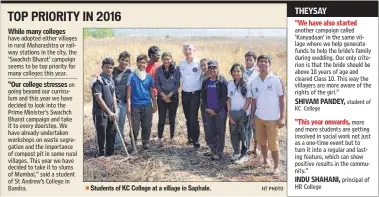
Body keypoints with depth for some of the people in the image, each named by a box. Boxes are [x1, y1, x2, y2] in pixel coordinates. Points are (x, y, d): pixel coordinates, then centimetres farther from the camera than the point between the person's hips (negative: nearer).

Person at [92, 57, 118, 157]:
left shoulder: (111, 80, 10)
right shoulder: (98, 80, -14)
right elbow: (99, 98, -19)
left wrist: (115, 111, 8)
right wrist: (109, 112, -19)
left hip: (111, 113, 7)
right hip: (100, 113, -7)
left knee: (112, 133, 13)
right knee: (102, 134, 1)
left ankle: (110, 152, 27)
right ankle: (102, 153, 13)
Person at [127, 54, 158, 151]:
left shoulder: (149, 77, 7)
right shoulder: (132, 76, -2)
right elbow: (128, 91, -2)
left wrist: (155, 105, 13)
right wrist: (129, 106, -7)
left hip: (147, 105, 3)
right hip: (135, 105, -3)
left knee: (147, 126, 6)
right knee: (135, 127, -2)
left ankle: (145, 142, 23)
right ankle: (134, 146, 6)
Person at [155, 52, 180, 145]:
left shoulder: (176, 69, -3)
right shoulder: (159, 70, 0)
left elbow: (177, 84, -3)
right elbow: (157, 84, 0)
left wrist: (169, 95, -9)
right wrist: (163, 95, -8)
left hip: (173, 96, 0)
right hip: (161, 97, 0)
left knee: (172, 118, 6)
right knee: (161, 118, -2)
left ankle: (172, 137, 18)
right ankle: (160, 137, 10)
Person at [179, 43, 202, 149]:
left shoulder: (198, 63, -9)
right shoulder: (181, 63, 4)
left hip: (195, 93, -5)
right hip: (185, 93, 5)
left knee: (193, 118, -11)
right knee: (188, 118, 13)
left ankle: (196, 141, -5)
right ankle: (190, 137, 26)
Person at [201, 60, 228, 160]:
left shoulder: (222, 81, -6)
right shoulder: (205, 82, 10)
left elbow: (224, 97, -9)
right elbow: (203, 97, 13)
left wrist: (216, 110, -11)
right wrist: (207, 108, -1)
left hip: (220, 111, -5)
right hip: (209, 111, 6)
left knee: (220, 132, -1)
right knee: (210, 132, 11)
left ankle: (219, 153, 5)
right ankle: (213, 150, 24)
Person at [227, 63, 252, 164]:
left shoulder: (246, 84, -8)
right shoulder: (230, 84, 4)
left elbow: (249, 100, -7)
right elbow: (229, 99, 6)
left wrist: (242, 112, -12)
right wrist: (229, 113, -3)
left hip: (243, 114, -4)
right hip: (233, 114, 4)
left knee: (243, 134, 1)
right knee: (233, 133, 9)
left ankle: (244, 155, 13)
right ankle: (236, 152, 26)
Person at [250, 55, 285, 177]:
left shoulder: (276, 79, -8)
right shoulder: (254, 82, 5)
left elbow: (281, 99, -6)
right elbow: (254, 100, 11)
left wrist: (282, 117, -10)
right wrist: (252, 117, 10)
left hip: (272, 118, -4)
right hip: (259, 117, 5)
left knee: (273, 144, 0)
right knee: (262, 142, 14)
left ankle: (276, 167, 13)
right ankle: (265, 162, 31)